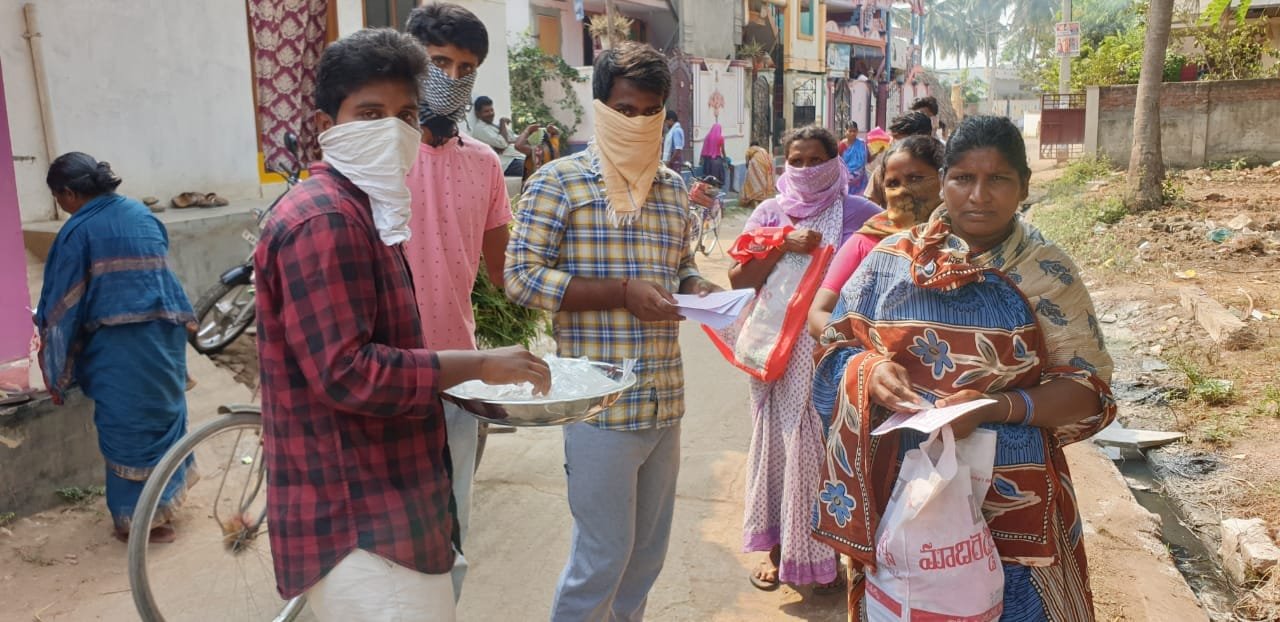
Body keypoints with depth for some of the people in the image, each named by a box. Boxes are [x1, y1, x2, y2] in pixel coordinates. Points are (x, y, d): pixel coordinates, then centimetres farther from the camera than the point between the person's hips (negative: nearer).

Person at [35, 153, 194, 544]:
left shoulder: (77, 232, -9)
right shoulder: (142, 214, 9)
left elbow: (63, 306, -7)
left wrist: (56, 373, -1)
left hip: (117, 345, -6)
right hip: (164, 333, 6)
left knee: (125, 428, 5)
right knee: (163, 413, 17)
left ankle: (133, 518, 16)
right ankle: (160, 504, 30)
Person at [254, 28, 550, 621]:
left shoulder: (360, 213, 17)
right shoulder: (324, 220, -18)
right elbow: (347, 374, -25)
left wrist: (464, 380, 11)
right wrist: (477, 364, -18)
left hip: (378, 505, 10)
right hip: (360, 521, -10)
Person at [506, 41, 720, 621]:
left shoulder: (673, 188, 12)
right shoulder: (560, 181, -7)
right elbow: (522, 276, -12)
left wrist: (699, 289, -2)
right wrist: (623, 294, -20)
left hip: (665, 400, 6)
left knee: (648, 550, 17)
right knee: (603, 554, 2)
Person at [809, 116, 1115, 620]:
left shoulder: (1048, 273, -4)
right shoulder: (890, 259, 1)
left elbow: (1086, 388, -6)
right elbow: (837, 347, 6)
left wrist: (995, 407, -22)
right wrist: (868, 371, -17)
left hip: (1009, 497, -1)